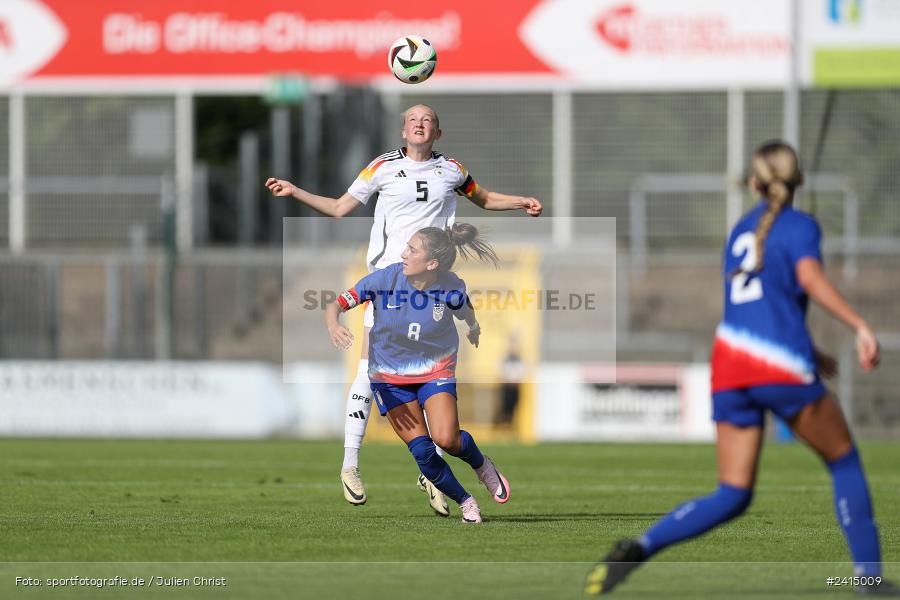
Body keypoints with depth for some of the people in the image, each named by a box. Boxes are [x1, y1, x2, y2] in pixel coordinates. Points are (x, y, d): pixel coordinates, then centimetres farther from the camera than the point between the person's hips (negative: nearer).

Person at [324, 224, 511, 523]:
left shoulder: (452, 288, -18)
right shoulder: (385, 279, -20)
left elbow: (465, 311, 7)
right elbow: (336, 304, -20)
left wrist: (473, 328, 28)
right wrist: (333, 325, -43)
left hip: (436, 371, -1)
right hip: (390, 376, 1)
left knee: (447, 440, -20)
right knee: (421, 450, -10)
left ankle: (481, 465, 16)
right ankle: (464, 502, 14)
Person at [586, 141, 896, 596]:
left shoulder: (741, 230, 21)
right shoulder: (799, 226, 1)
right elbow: (809, 277, -19)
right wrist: (860, 326, -25)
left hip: (730, 367, 6)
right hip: (783, 370, -6)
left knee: (732, 496, 4)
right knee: (845, 461, 14)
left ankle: (639, 548, -16)